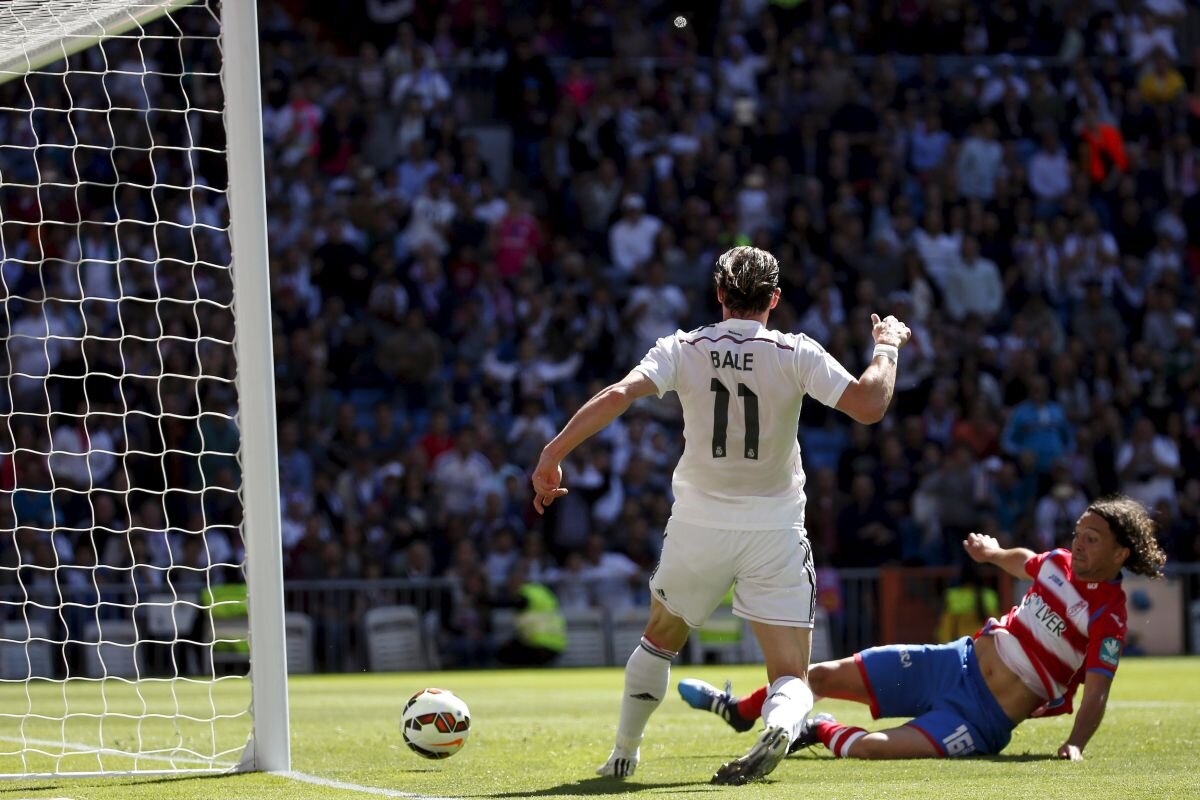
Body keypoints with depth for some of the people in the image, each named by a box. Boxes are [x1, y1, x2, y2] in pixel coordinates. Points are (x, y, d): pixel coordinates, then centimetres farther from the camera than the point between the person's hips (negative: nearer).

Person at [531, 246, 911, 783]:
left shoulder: (683, 350, -5)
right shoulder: (795, 354, -8)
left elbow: (617, 396, -18)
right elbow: (869, 406, -15)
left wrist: (553, 453, -15)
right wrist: (887, 346, 2)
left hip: (699, 525, 2)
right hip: (775, 533, -2)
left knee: (660, 638, 28)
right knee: (791, 675, 0)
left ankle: (622, 755, 31)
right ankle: (780, 725, -34)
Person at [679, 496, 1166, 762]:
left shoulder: (1108, 620, -18)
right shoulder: (1059, 564, 2)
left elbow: (1095, 697, -23)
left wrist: (1075, 744, -36)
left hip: (983, 719, -7)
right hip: (955, 662, 7)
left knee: (873, 749, -26)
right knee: (824, 676, 10)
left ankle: (822, 732, 13)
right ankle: (740, 711, 41)